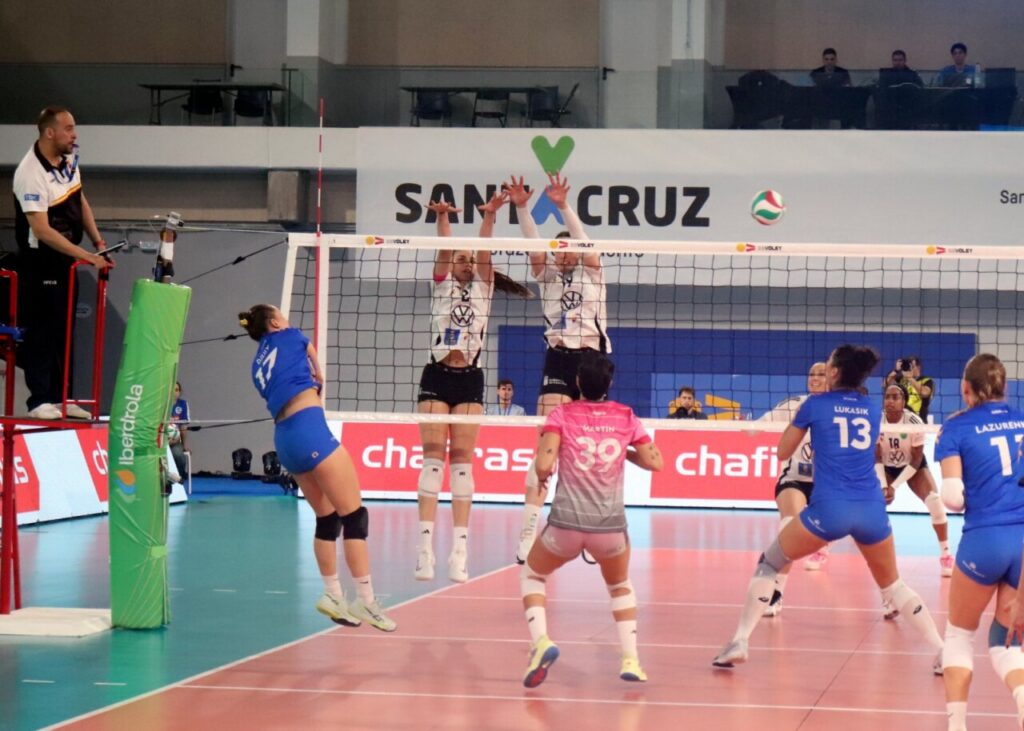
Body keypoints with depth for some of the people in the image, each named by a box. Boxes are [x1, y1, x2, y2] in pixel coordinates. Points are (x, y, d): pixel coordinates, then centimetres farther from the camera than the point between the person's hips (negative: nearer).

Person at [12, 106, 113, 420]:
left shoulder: (69, 158, 1)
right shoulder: (31, 174, -25)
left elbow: (80, 202, 15)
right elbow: (42, 231, -29)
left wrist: (98, 243, 7)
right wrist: (86, 256, -29)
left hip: (67, 259, 8)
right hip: (39, 263, -8)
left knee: (65, 329, 13)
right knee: (42, 331, -3)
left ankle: (61, 397, 21)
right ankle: (40, 401, 4)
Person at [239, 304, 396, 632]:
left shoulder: (259, 365, 22)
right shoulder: (289, 337, 9)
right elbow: (312, 356, 29)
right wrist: (318, 376, 47)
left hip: (284, 440, 8)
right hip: (309, 427, -8)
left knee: (327, 518, 16)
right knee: (354, 515, -6)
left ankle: (333, 594, 15)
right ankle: (366, 600, -10)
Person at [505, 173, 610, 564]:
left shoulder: (592, 272, 7)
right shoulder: (548, 275, 10)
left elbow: (584, 242, -10)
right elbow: (533, 245, -5)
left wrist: (563, 206, -25)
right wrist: (521, 208, -21)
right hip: (558, 359, 0)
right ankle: (528, 531, -17)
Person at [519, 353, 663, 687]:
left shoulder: (562, 414, -1)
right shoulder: (625, 416, 5)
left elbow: (543, 464, -12)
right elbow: (654, 462, 4)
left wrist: (542, 476, 10)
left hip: (566, 523, -2)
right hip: (611, 524, 2)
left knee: (532, 575, 26)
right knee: (620, 585, 30)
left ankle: (540, 641, 0)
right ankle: (630, 660, 14)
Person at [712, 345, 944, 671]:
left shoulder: (815, 404, 5)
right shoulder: (873, 409, 14)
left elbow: (783, 452, 15)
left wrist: (799, 417, 30)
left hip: (829, 509, -3)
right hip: (872, 510, 3)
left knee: (768, 564, 15)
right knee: (892, 585, 21)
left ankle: (739, 642, 7)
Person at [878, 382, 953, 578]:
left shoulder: (914, 422, -28)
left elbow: (916, 460, -21)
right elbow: (877, 458, -13)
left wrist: (895, 485, -26)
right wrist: (883, 486, -24)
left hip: (914, 466, -2)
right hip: (887, 468, 2)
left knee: (935, 501, -23)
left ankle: (945, 555, -9)